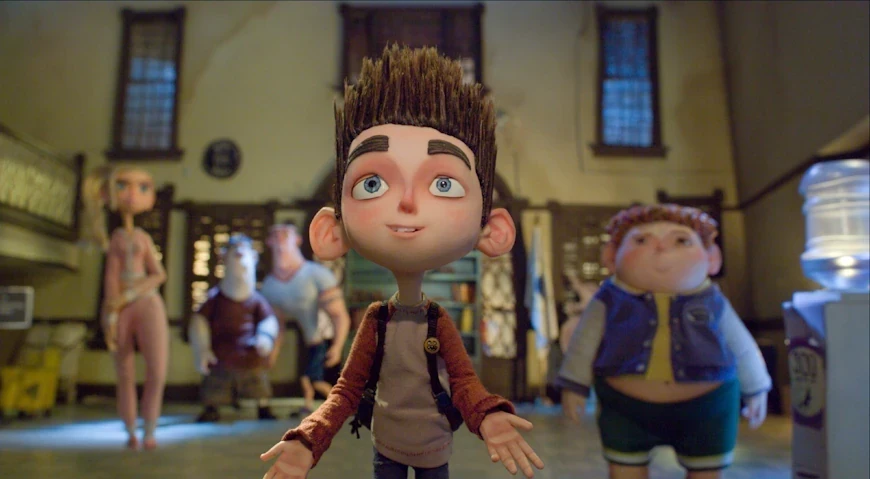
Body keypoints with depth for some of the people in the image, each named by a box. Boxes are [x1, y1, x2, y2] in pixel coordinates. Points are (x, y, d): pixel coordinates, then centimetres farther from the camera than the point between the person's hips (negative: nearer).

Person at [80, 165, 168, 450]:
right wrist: (111, 317, -11)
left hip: (147, 305, 0)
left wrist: (127, 296, -12)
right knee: (125, 376, 6)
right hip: (119, 310, 0)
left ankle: (149, 432, 3)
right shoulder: (115, 239, 4)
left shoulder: (144, 238, 8)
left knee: (157, 373, -12)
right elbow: (111, 278, -3)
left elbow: (159, 275, 1)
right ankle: (130, 433, 18)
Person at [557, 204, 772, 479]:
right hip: (625, 404, 0)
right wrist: (574, 384, -4)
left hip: (706, 405, 1)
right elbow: (584, 342, -3)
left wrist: (755, 388, 15)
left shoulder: (711, 302, -5)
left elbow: (742, 347, 8)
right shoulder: (611, 300, -10)